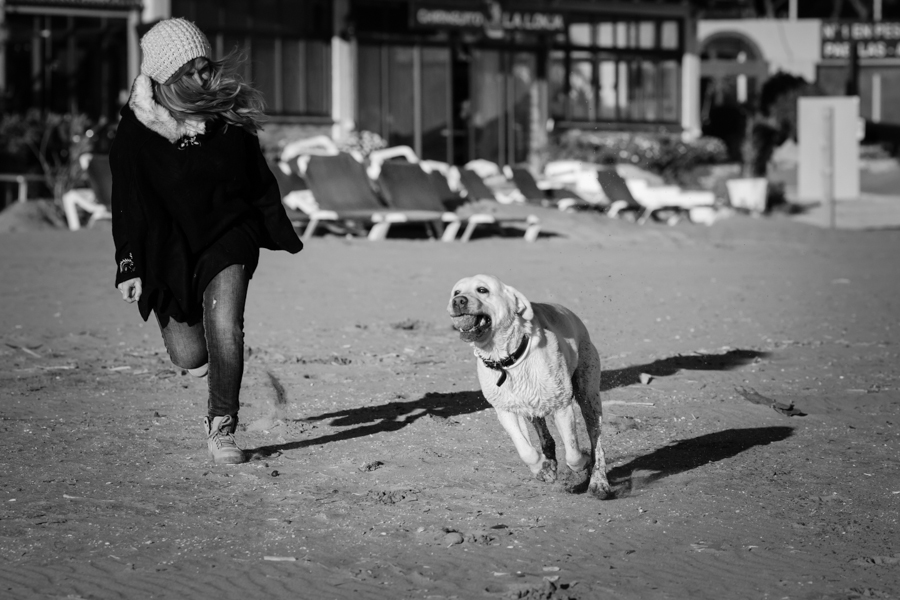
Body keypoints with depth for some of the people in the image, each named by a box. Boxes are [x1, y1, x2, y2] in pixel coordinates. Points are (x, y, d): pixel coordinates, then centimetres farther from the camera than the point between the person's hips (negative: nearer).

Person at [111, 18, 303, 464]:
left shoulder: (230, 118, -7)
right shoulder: (136, 131, -12)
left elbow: (260, 181, 6)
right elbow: (127, 202, -6)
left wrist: (281, 237, 11)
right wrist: (128, 265, -9)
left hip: (228, 235, 0)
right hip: (167, 248, 0)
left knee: (225, 325, -23)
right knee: (189, 355, 3)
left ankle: (222, 428, -10)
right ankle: (220, 381, 42)